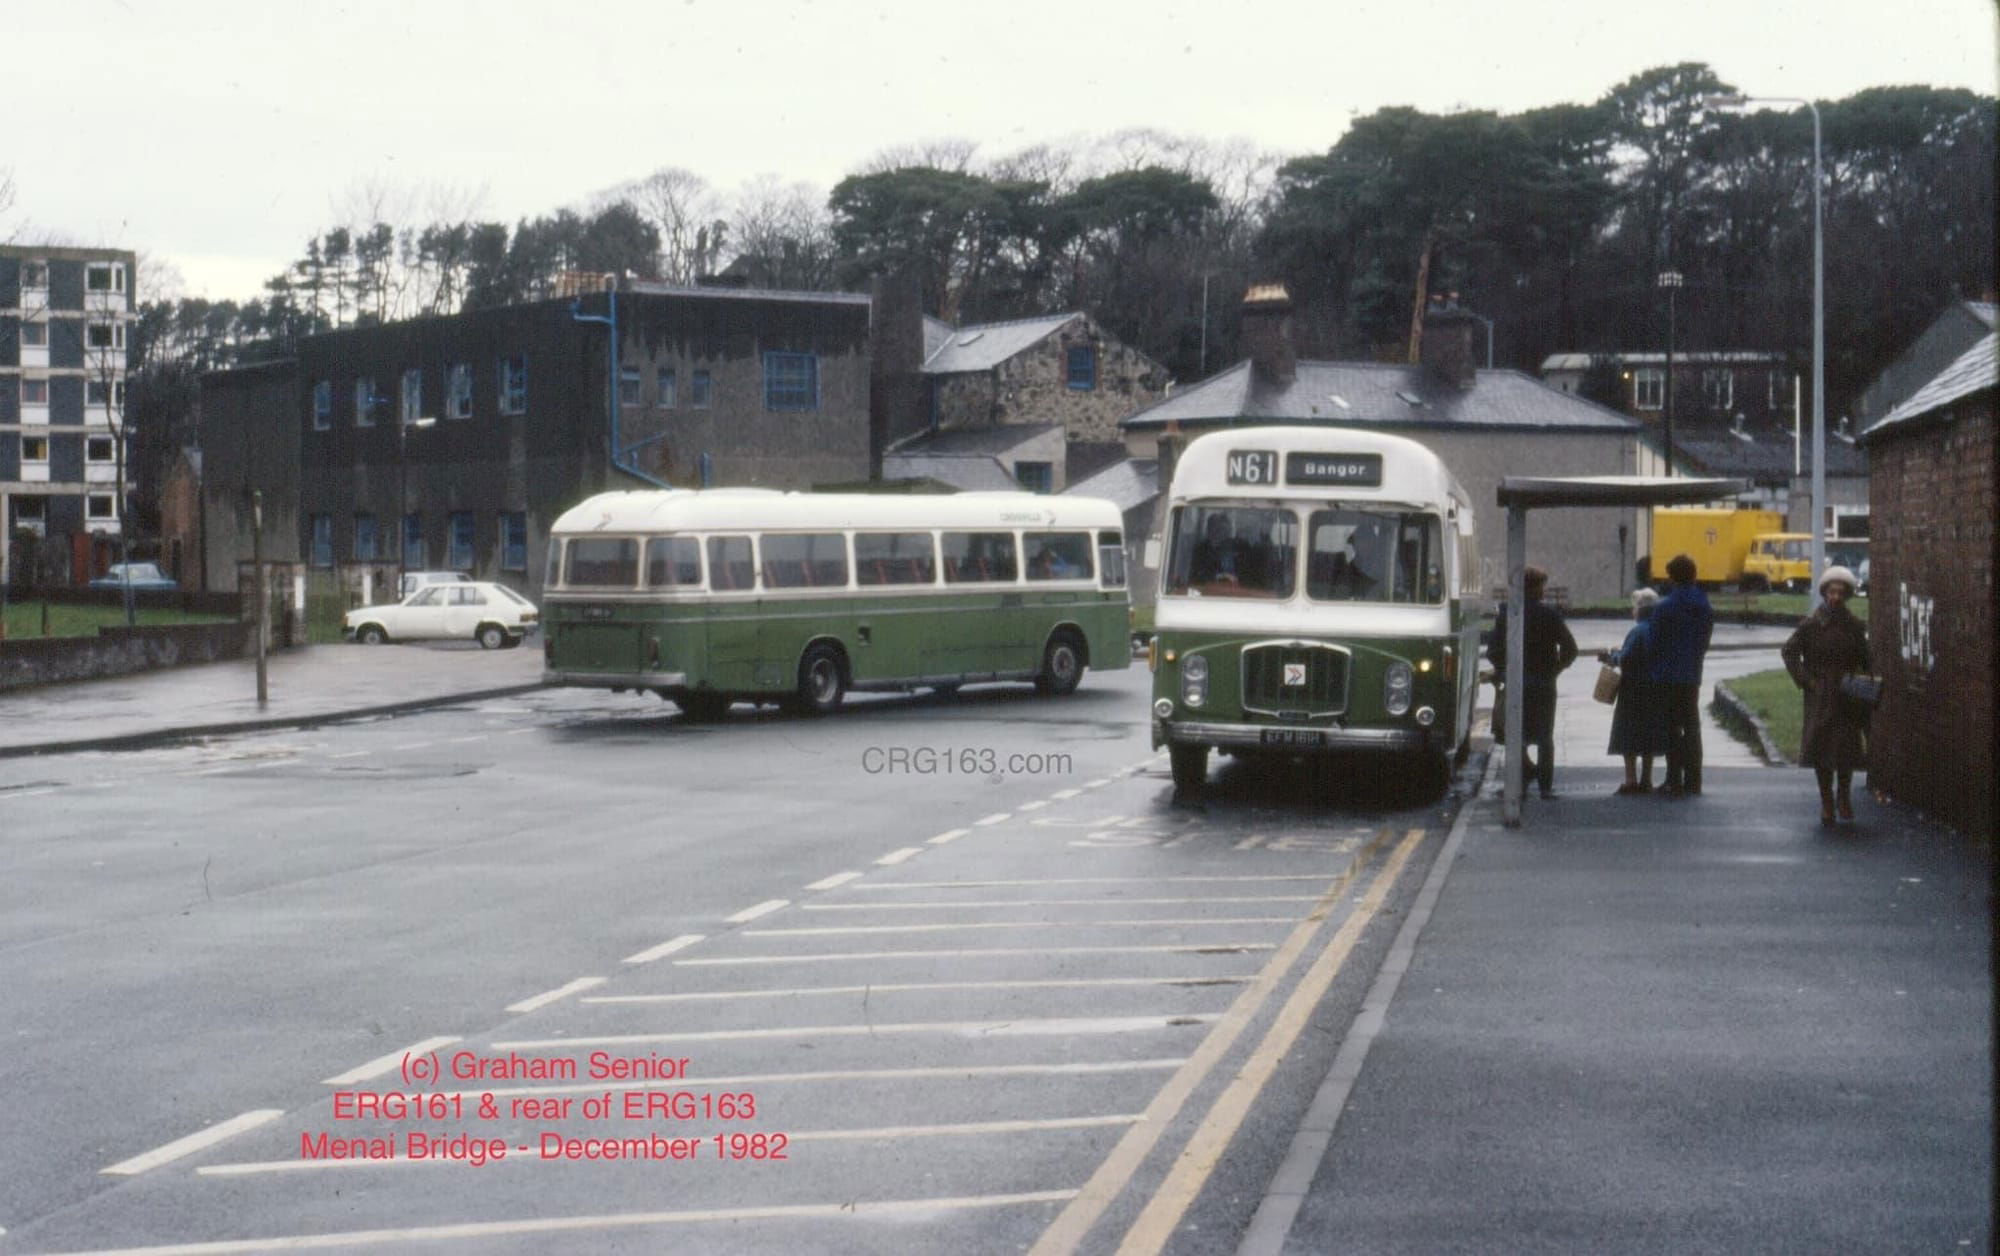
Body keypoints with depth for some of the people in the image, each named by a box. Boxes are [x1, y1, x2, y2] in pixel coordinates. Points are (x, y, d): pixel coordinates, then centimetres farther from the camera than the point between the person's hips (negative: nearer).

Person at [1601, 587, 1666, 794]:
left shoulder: (1637, 631, -17)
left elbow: (1626, 660, -22)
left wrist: (1612, 655, 0)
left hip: (1634, 692, -7)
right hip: (1656, 691, 7)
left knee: (1629, 736, -1)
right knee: (1649, 735, 13)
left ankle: (1631, 780, -4)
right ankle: (1646, 780, 16)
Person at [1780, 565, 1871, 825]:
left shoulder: (1854, 626, 4)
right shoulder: (1812, 624, -3)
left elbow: (1864, 661, 13)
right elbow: (1788, 651, 1)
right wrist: (1804, 679, -5)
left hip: (1847, 697, 1)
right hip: (1819, 696, -1)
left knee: (1847, 748, -4)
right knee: (1821, 747, 1)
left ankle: (1844, 795, 17)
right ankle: (1826, 801, 13)